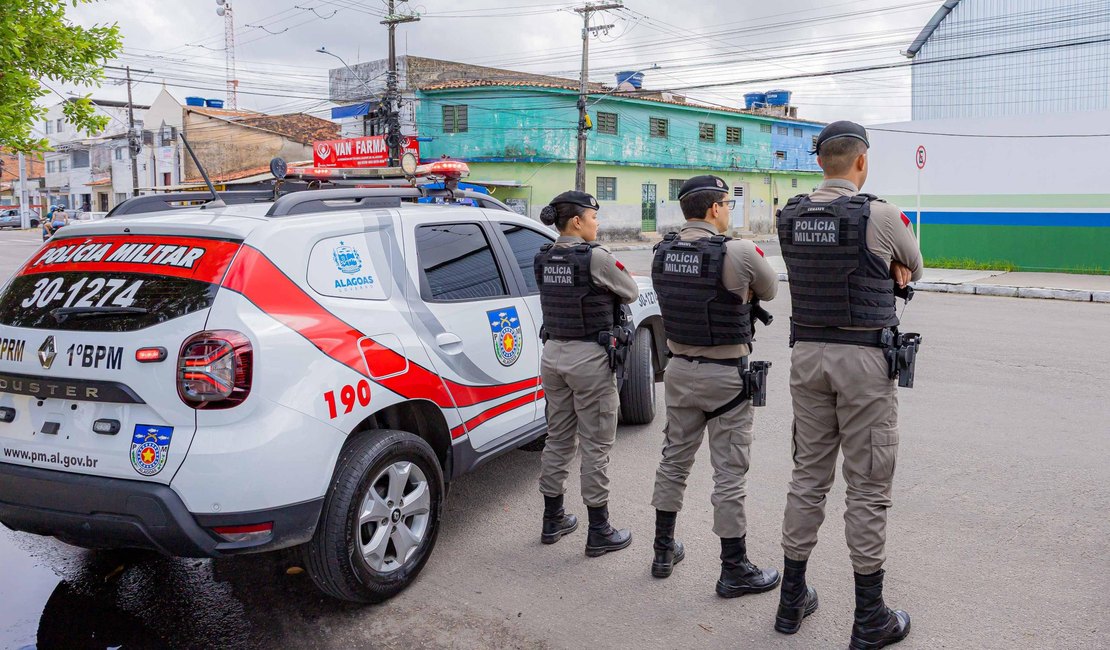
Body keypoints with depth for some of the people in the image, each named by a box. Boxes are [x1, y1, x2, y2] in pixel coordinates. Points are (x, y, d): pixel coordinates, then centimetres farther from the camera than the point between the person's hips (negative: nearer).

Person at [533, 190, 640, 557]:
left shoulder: (544, 259, 4)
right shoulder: (595, 258, -16)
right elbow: (631, 293, -3)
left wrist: (596, 293, 1)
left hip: (553, 353, 7)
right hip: (589, 358, -7)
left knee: (558, 439, 17)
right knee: (595, 446, 3)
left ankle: (553, 521, 28)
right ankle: (599, 533, 12)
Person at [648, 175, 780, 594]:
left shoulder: (663, 252, 0)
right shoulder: (738, 252, -17)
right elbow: (770, 291, 1)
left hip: (680, 369, 6)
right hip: (725, 375, -6)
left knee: (674, 460, 17)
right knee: (729, 474, 3)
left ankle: (664, 551, 29)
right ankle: (734, 569, 13)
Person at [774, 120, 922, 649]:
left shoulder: (790, 217, 4)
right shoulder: (878, 215, -11)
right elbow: (914, 266, 9)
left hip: (807, 354, 5)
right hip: (863, 357, -5)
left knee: (808, 476, 14)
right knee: (868, 487, 3)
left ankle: (792, 598, 23)